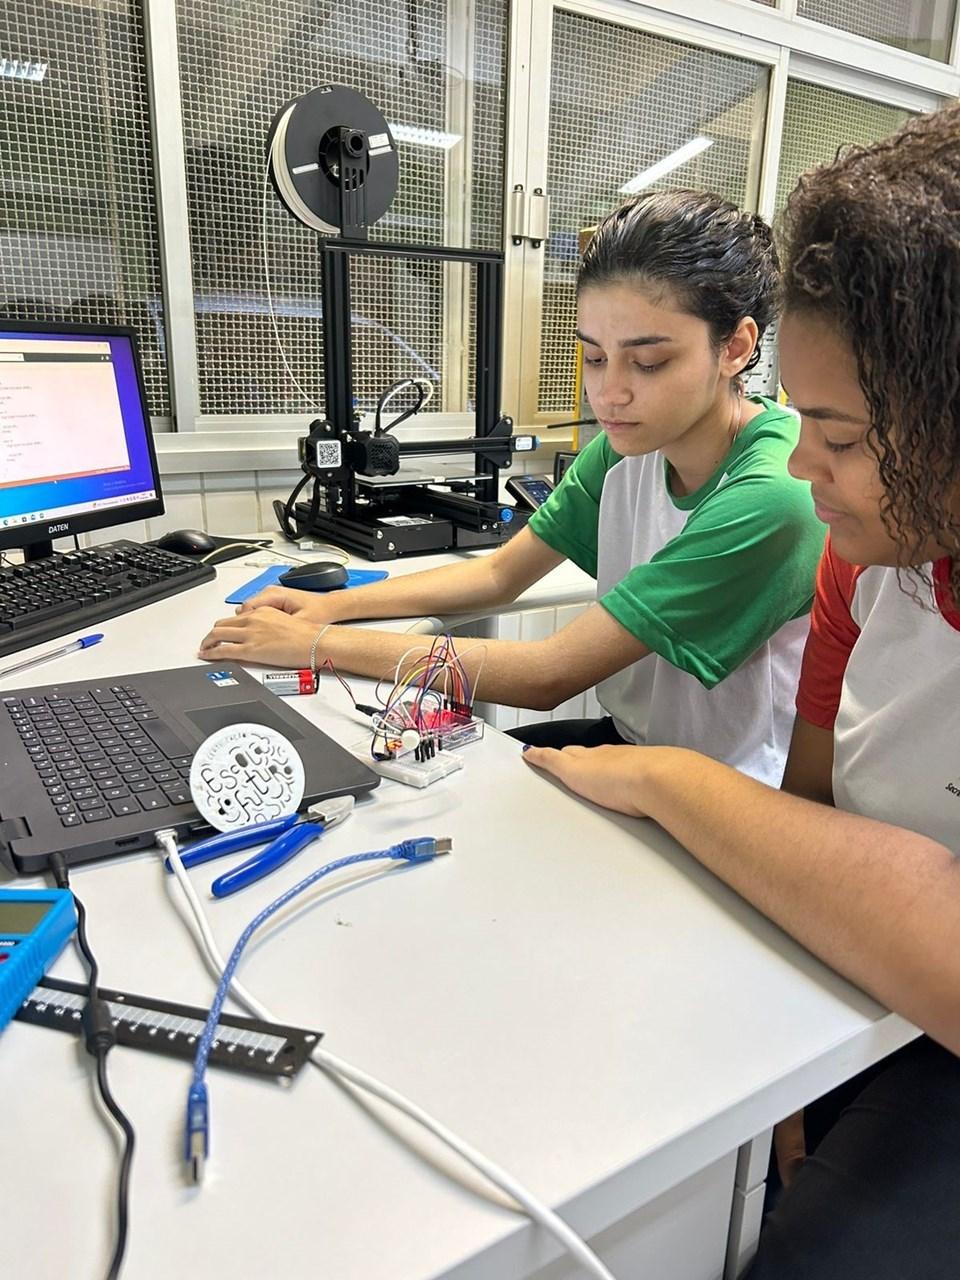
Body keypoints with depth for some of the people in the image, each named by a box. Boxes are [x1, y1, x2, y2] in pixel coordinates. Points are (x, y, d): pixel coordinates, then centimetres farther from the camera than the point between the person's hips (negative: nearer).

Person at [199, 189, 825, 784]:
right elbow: (500, 573, 5)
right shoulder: (628, 444, -5)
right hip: (628, 737, 6)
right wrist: (332, 604, -7)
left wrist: (316, 644, -22)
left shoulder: (771, 499, -28)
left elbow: (550, 675, -28)